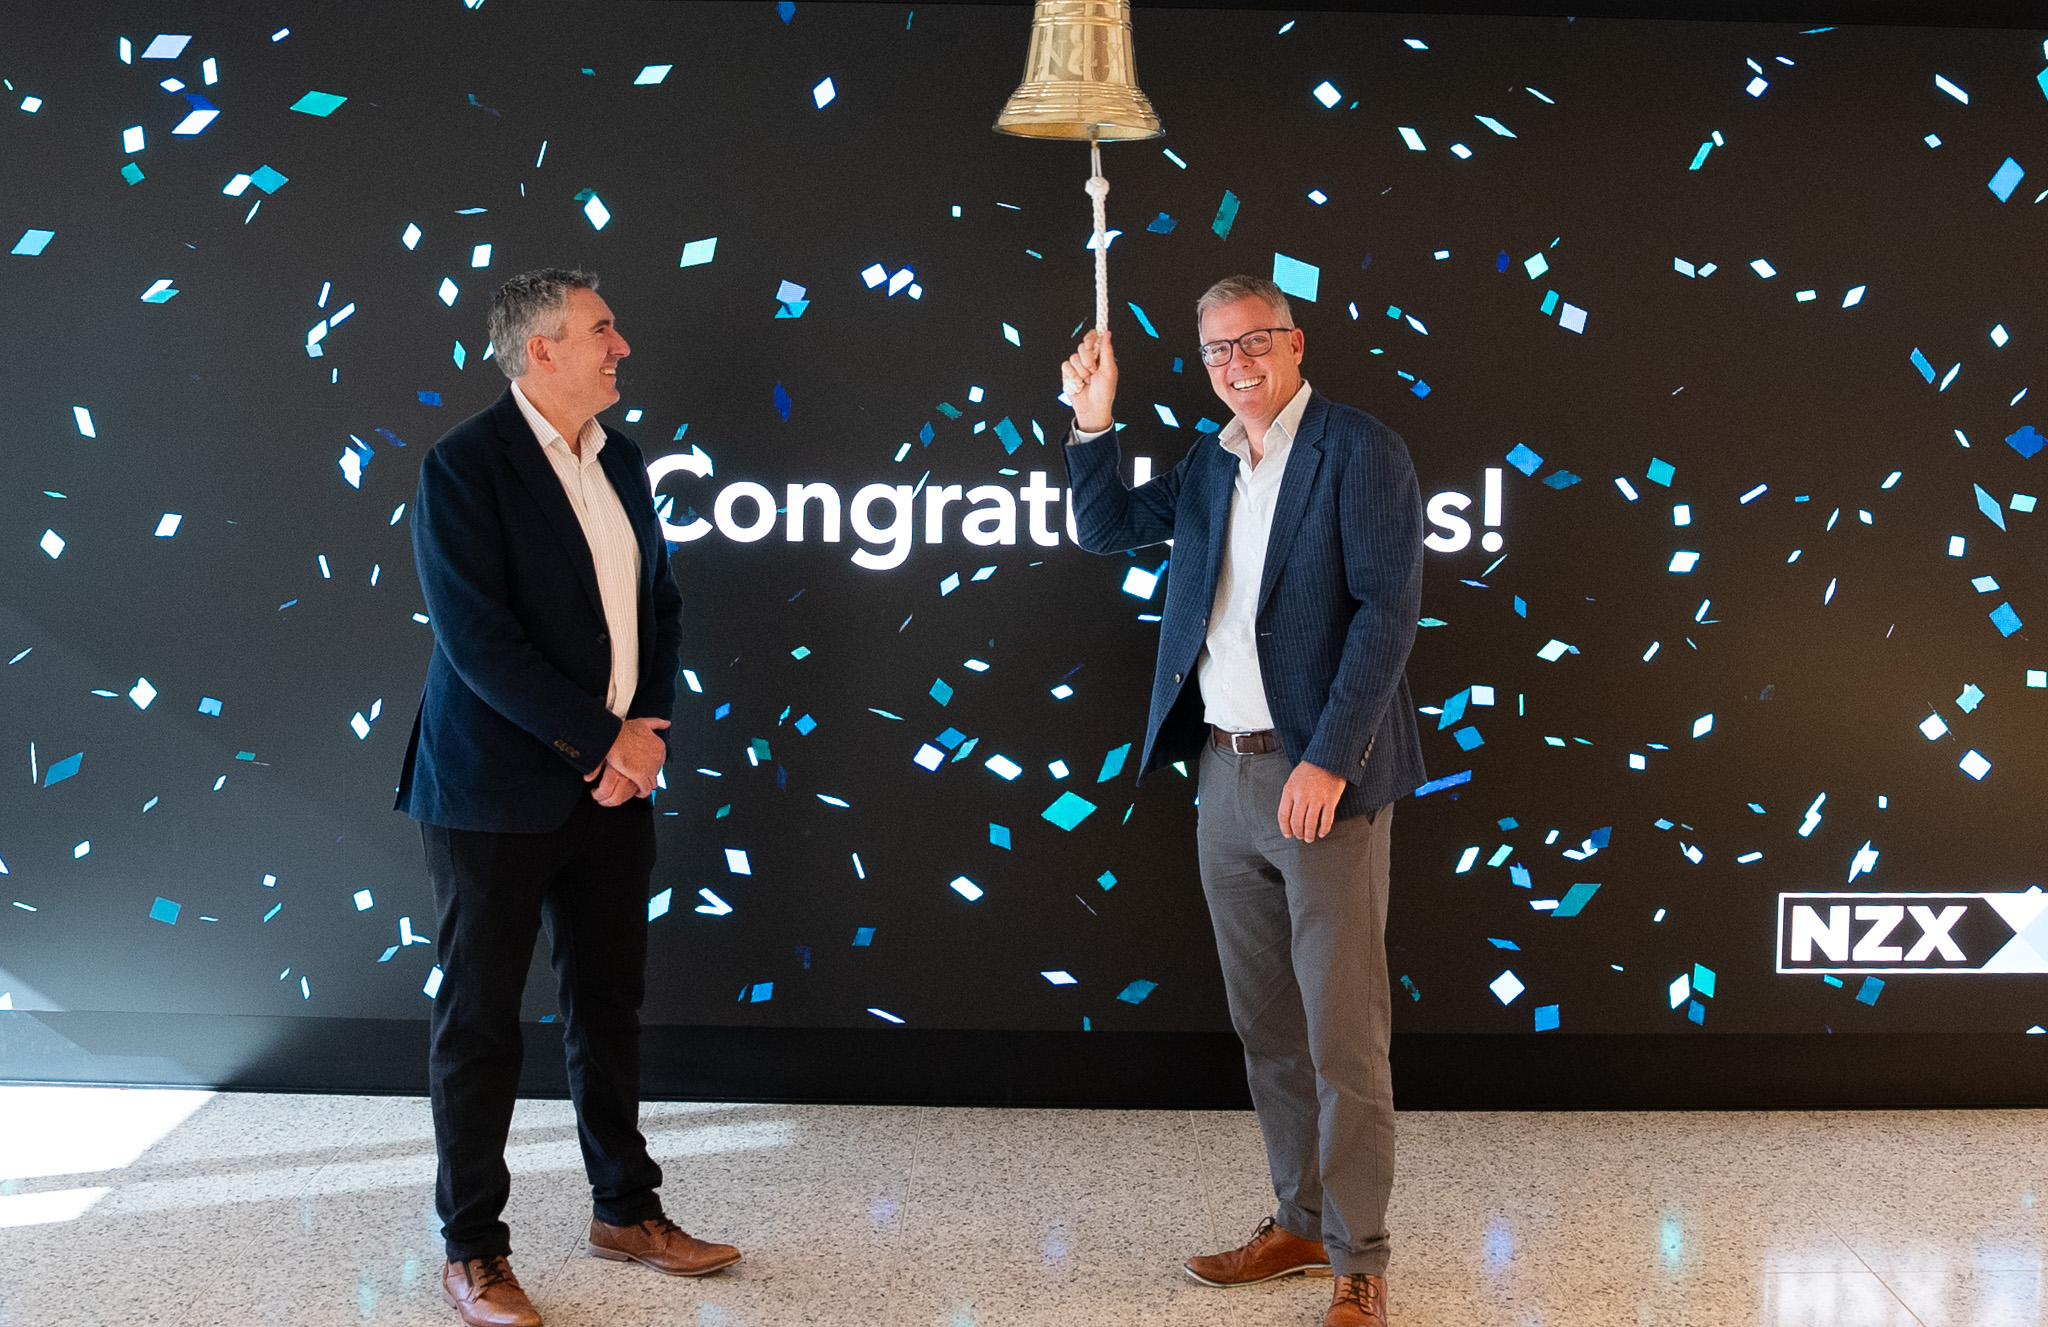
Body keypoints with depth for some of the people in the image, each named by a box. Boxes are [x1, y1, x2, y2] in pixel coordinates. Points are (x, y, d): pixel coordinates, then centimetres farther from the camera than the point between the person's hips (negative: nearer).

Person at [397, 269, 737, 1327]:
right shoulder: (463, 465, -13)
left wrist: (649, 727, -3)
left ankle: (624, 1211, 31)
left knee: (609, 1005, 16)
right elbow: (478, 639, -19)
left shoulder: (620, 462, 10)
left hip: (612, 788, 7)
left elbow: (658, 604, 13)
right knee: (480, 1021, 4)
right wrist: (604, 738, -16)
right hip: (499, 792, -7)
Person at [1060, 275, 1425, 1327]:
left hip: (1321, 779, -7)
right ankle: (1299, 1222, 28)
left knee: (1343, 1033, -2)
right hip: (1226, 776, 7)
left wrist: (1328, 762, -19)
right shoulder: (1208, 465, 14)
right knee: (1265, 1026, 15)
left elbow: (1386, 610, -14)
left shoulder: (1359, 451, -7)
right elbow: (1103, 528, 22)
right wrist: (1093, 422, 6)